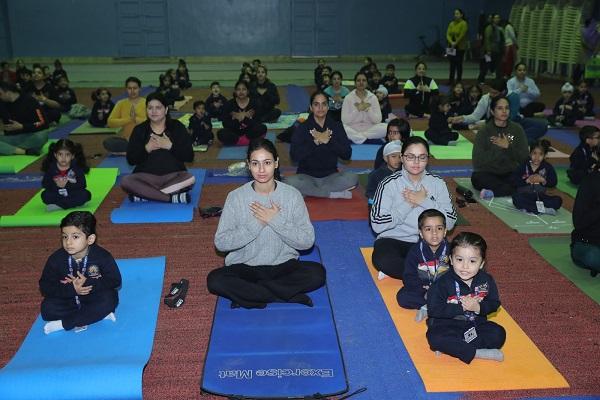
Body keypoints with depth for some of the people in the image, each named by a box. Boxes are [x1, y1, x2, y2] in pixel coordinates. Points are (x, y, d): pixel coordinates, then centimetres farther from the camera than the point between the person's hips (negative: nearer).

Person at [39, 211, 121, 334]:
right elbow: (45, 287, -12)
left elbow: (115, 282, -18)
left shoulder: (102, 256, -18)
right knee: (47, 308, -22)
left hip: (94, 299, -2)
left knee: (108, 299, -32)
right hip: (69, 300, 2)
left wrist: (87, 283, -28)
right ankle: (99, 314, -21)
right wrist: (71, 289, -28)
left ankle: (63, 324, -21)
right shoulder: (56, 259, -13)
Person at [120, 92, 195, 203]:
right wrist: (146, 149, -15)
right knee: (125, 181, -29)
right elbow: (130, 159, 2)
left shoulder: (177, 127, 3)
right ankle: (172, 197, -29)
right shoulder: (139, 130, 6)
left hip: (173, 175, -1)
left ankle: (143, 194, -27)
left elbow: (189, 156, -3)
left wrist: (170, 146, -17)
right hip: (146, 177, 1)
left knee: (190, 179, -33)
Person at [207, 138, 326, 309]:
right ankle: (288, 294, -18)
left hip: (284, 264, 1)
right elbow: (221, 242, -10)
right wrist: (256, 223, -17)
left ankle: (248, 293, -16)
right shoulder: (236, 197, -5)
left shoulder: (292, 195, -5)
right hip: (245, 267, 0)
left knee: (317, 273, -27)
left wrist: (276, 220, -18)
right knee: (215, 280, -28)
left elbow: (307, 241, -8)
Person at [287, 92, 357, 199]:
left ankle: (311, 192, -17)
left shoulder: (337, 126, 5)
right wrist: (315, 142, -21)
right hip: (307, 176, -1)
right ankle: (333, 194, -22)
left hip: (331, 176, 1)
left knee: (353, 178, -27)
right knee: (289, 182, -33)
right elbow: (294, 155, -12)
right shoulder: (302, 128, 1)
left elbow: (347, 154, -4)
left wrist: (330, 141, -18)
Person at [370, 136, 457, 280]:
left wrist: (425, 201, -14)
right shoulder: (389, 184, -6)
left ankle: (399, 269, -14)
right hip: (394, 240, -2)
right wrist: (407, 204, -15)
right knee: (383, 260, -36)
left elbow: (450, 222, -3)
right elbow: (377, 225, -14)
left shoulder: (437, 183, 3)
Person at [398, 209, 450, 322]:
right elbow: (409, 277, -10)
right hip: (421, 288, 0)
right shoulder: (415, 250, -10)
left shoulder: (450, 249, -8)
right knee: (402, 297, -25)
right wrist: (424, 291, -23)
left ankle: (426, 308, -24)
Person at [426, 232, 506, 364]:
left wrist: (478, 307, -21)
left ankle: (452, 346, -20)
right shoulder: (443, 282, -17)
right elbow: (433, 309, -20)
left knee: (499, 335, -17)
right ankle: (477, 353, -24)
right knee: (435, 338, -32)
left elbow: (494, 304, 0)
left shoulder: (486, 280, -5)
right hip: (447, 325, -4)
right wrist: (461, 307, -23)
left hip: (475, 324, 4)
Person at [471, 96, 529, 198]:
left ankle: (493, 192, -21)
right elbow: (477, 162, -14)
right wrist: (500, 148, -17)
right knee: (477, 178, -36)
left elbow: (525, 157, -2)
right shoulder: (484, 132, -3)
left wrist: (508, 147, -16)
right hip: (489, 175, -2)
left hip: (512, 174, 2)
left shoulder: (517, 129, 4)